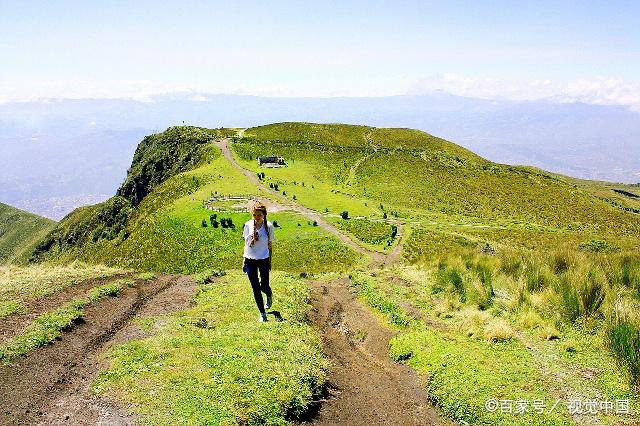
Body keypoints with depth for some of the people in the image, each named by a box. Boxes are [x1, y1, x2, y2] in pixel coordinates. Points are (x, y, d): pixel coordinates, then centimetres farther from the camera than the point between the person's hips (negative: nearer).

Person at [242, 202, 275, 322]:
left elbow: (270, 244, 2)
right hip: (250, 260, 1)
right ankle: (262, 313, 20)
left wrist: (270, 261, 6)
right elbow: (247, 243, 2)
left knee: (264, 286, 7)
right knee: (256, 288, 4)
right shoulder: (248, 225, -7)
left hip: (264, 260, -1)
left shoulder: (268, 226, -8)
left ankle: (269, 295, 46)